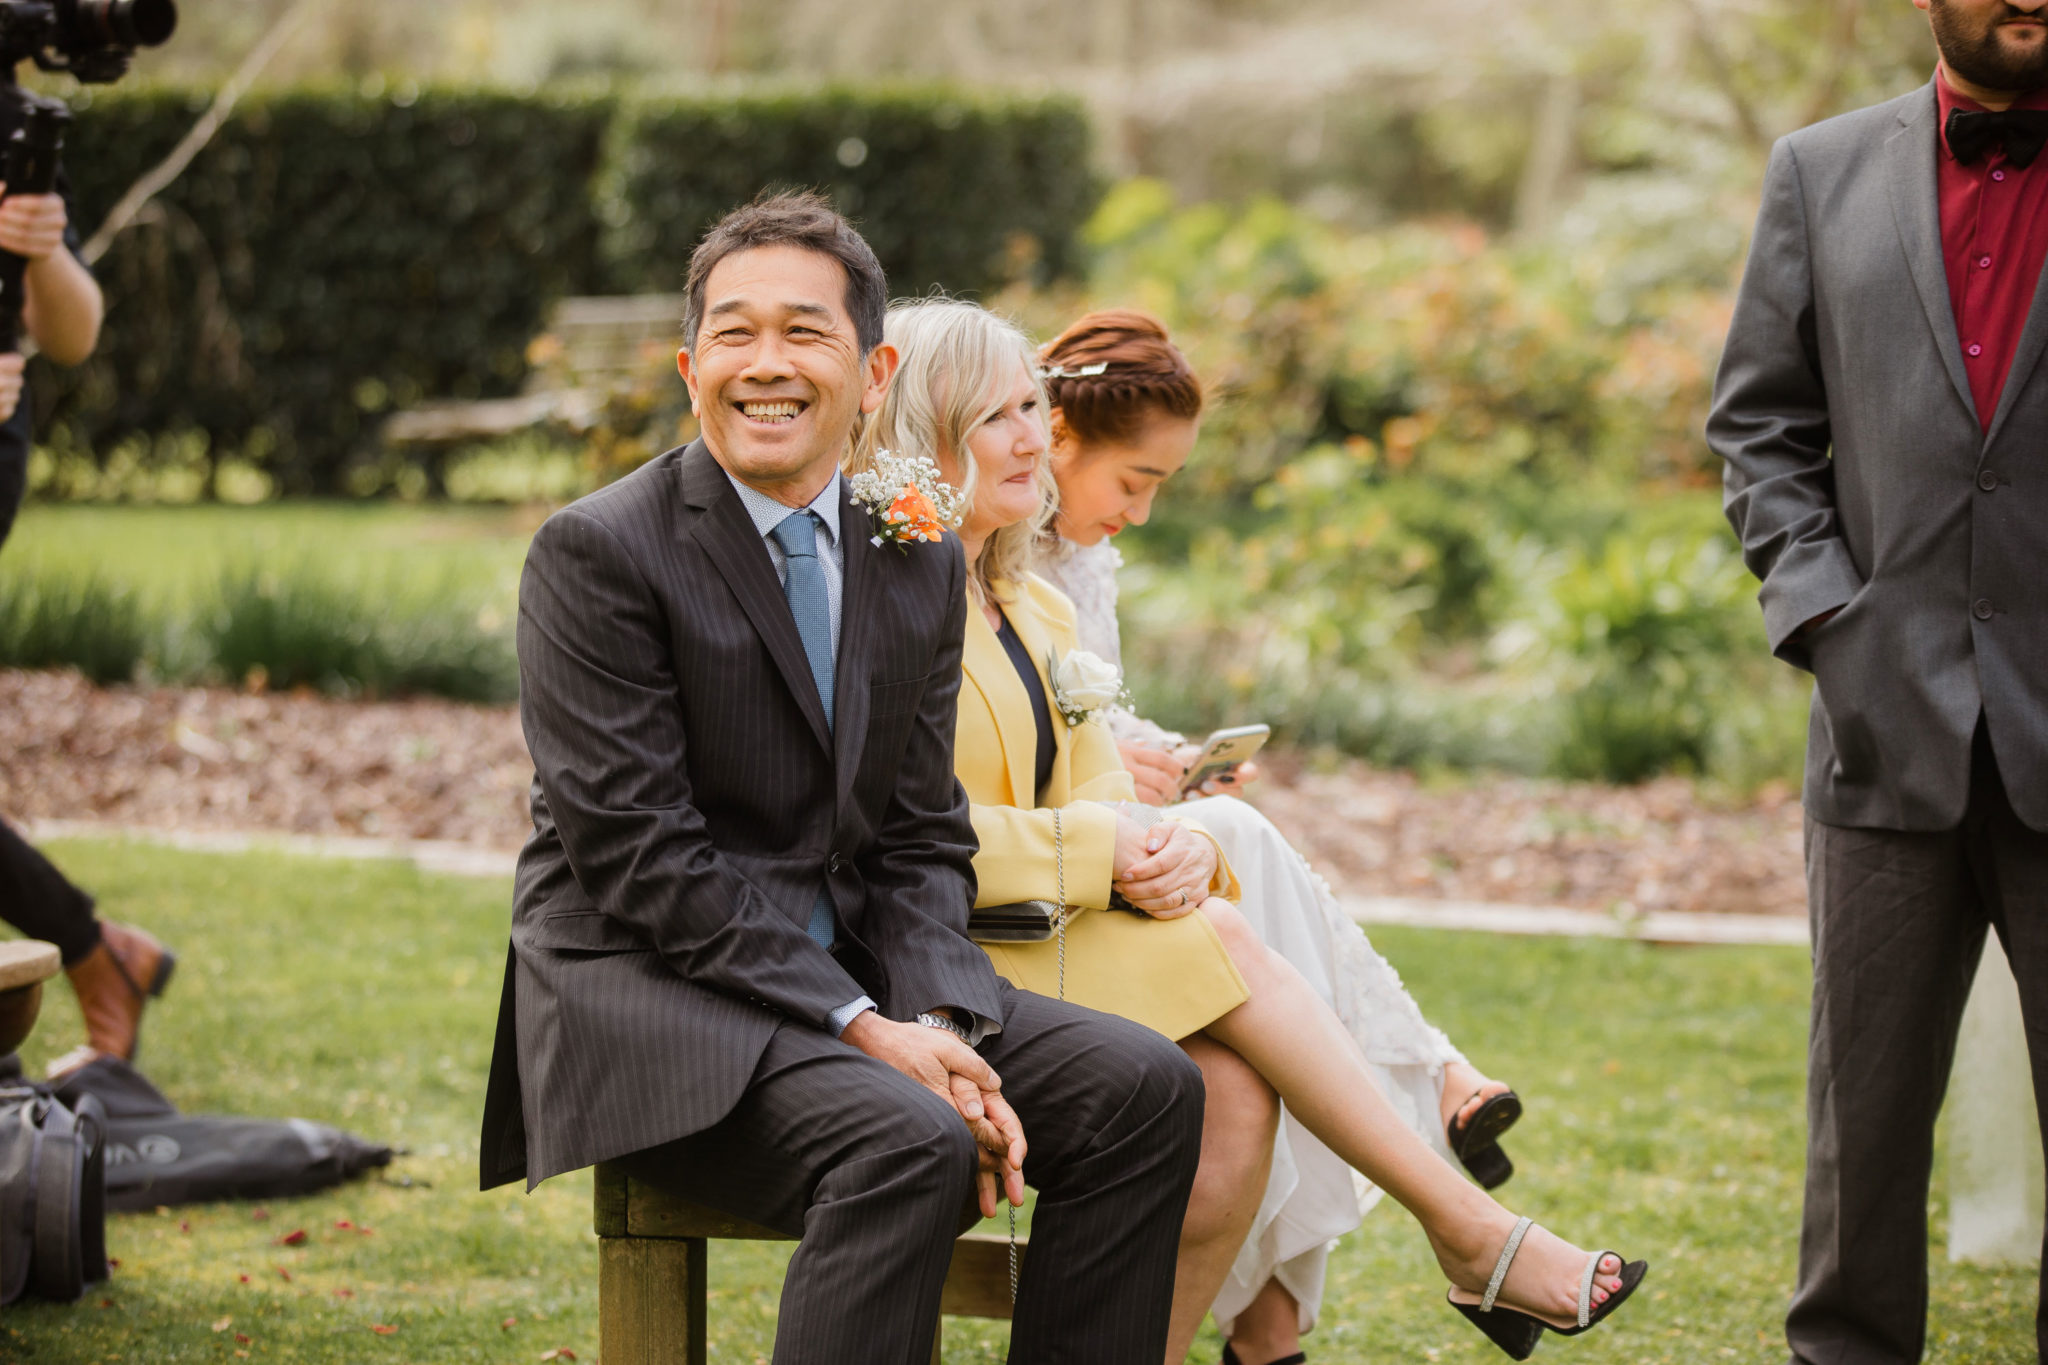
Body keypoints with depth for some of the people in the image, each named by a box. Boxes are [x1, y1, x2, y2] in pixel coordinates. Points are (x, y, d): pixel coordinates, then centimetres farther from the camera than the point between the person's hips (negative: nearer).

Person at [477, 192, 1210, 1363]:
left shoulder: (923, 566, 10)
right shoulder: (598, 552, -11)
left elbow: (923, 842, 10)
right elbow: (641, 854, -16)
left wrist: (938, 1025, -11)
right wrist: (859, 1028, -21)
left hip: (853, 979, 7)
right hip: (642, 992, -7)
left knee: (1145, 1087, -9)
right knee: (910, 1145, -32)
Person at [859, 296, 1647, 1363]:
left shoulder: (1035, 609, 19)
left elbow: (1099, 788, 14)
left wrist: (1171, 848, -9)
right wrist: (1095, 846, -16)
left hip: (1038, 951, 8)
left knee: (1228, 1090, -20)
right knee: (1222, 944, -21)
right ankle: (1469, 1234, -15)